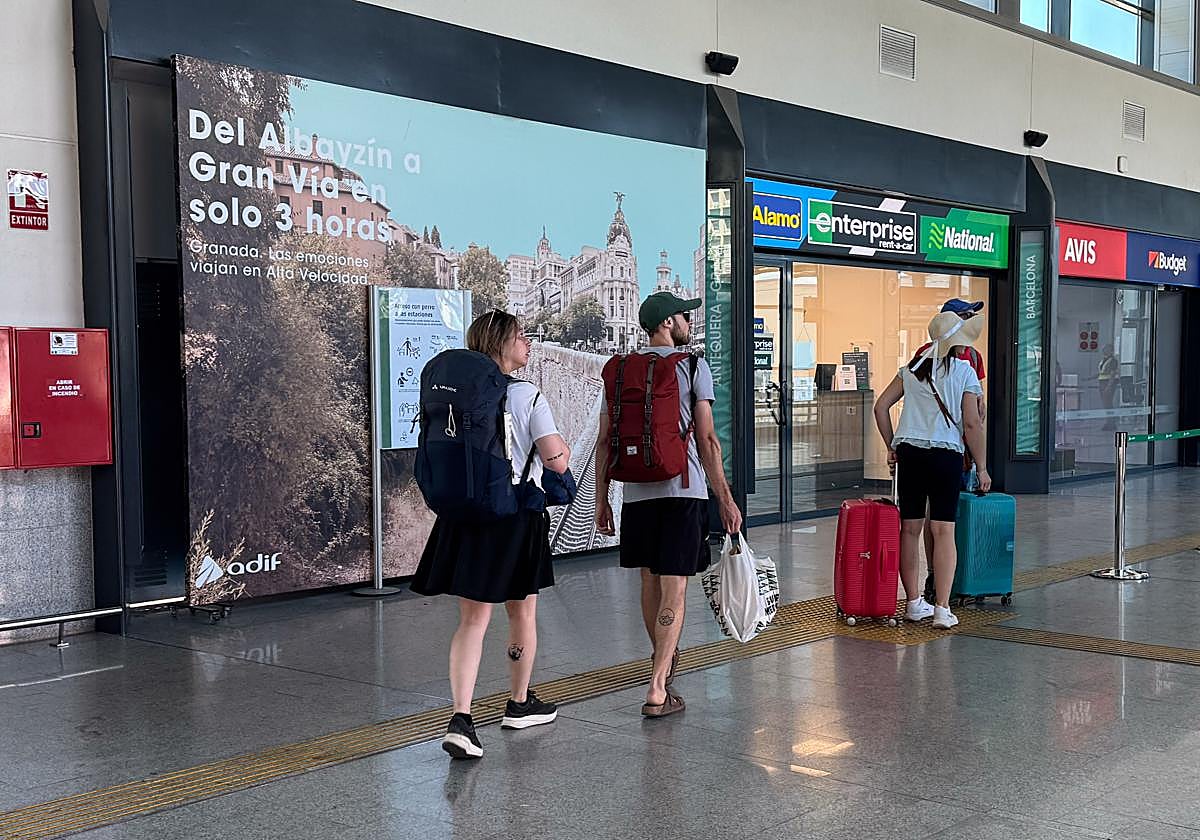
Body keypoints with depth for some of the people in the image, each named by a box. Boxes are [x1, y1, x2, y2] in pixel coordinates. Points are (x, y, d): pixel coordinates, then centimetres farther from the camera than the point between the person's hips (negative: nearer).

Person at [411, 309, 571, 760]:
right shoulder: (527, 396, -11)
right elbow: (557, 460, -14)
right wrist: (563, 448, 7)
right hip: (518, 515, -4)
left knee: (472, 619, 4)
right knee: (522, 611, 16)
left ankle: (461, 718, -10)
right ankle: (520, 703, 32)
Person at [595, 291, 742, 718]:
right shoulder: (692, 365, -3)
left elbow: (605, 439, 7)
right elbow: (706, 439, -7)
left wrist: (602, 498, 14)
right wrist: (725, 499, -3)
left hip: (637, 490, 4)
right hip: (683, 490, -4)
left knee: (651, 581, 20)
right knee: (674, 589, -4)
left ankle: (663, 657, 40)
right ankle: (657, 689, -11)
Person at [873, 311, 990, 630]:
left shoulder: (912, 368, 9)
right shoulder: (965, 372, -3)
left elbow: (881, 406, 7)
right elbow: (972, 424, -6)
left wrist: (892, 447, 15)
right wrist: (981, 468, 2)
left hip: (909, 452, 4)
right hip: (946, 454, -4)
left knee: (909, 529, 9)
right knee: (944, 531, -3)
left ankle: (914, 603, 17)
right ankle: (942, 610, -5)